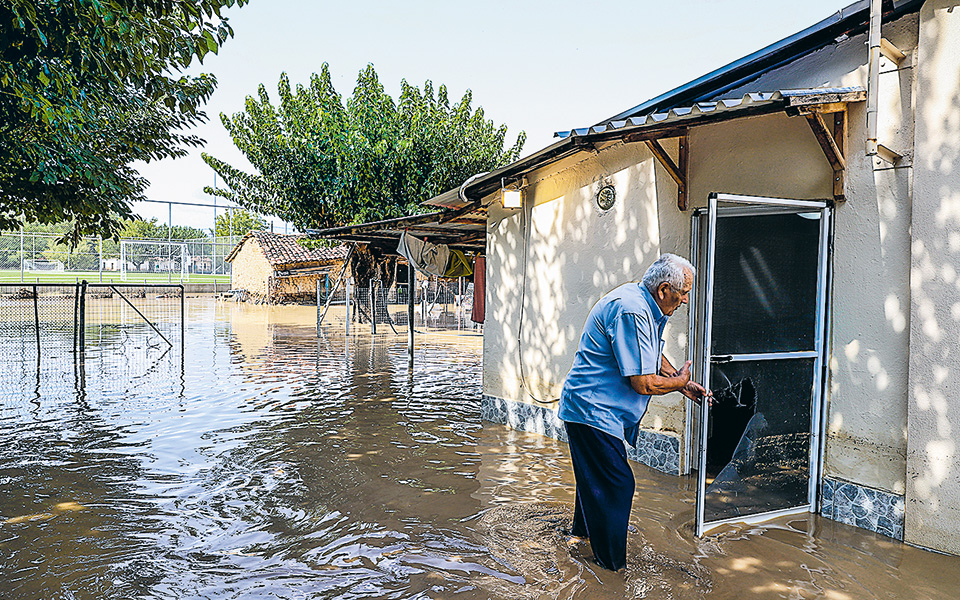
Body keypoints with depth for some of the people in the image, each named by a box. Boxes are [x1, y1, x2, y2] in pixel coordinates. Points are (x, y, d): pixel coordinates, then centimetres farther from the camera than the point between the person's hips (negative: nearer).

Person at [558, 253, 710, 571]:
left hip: (591, 407, 11)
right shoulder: (631, 311, -28)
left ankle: (584, 529, 48)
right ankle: (613, 565, 9)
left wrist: (683, 383, 11)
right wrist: (679, 382, -8)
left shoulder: (644, 304, 6)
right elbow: (644, 383, -26)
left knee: (597, 473, 27)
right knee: (616, 483, -5)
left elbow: (652, 355, 21)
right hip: (593, 410, -11)